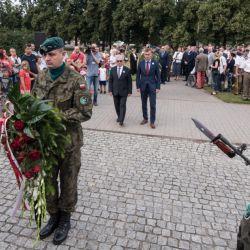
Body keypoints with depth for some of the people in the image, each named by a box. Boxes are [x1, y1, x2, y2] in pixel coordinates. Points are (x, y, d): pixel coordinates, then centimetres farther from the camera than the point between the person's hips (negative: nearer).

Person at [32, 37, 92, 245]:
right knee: (47, 180, 17)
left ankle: (65, 218, 36)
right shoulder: (41, 77, 3)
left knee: (68, 182, 13)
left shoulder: (76, 79, -14)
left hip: (69, 140, -5)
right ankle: (53, 216, 40)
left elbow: (85, 112, -17)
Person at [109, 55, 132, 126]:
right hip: (115, 91, 3)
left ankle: (121, 120, -5)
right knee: (117, 105, 12)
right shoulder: (113, 69, 4)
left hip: (123, 91, -3)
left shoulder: (127, 70, -3)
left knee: (122, 106, -6)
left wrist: (129, 91, -5)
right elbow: (110, 80, 6)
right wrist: (110, 90, -1)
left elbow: (129, 81, -2)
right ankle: (119, 117, 31)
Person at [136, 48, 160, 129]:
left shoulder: (155, 63, -2)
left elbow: (158, 76, 0)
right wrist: (138, 86, -1)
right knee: (144, 104, 12)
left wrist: (158, 87, -6)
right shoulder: (140, 63, 1)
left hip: (152, 87, -2)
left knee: (153, 105, -2)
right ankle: (145, 118, 27)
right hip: (143, 86, 2)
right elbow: (138, 75, 4)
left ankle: (152, 122, 7)